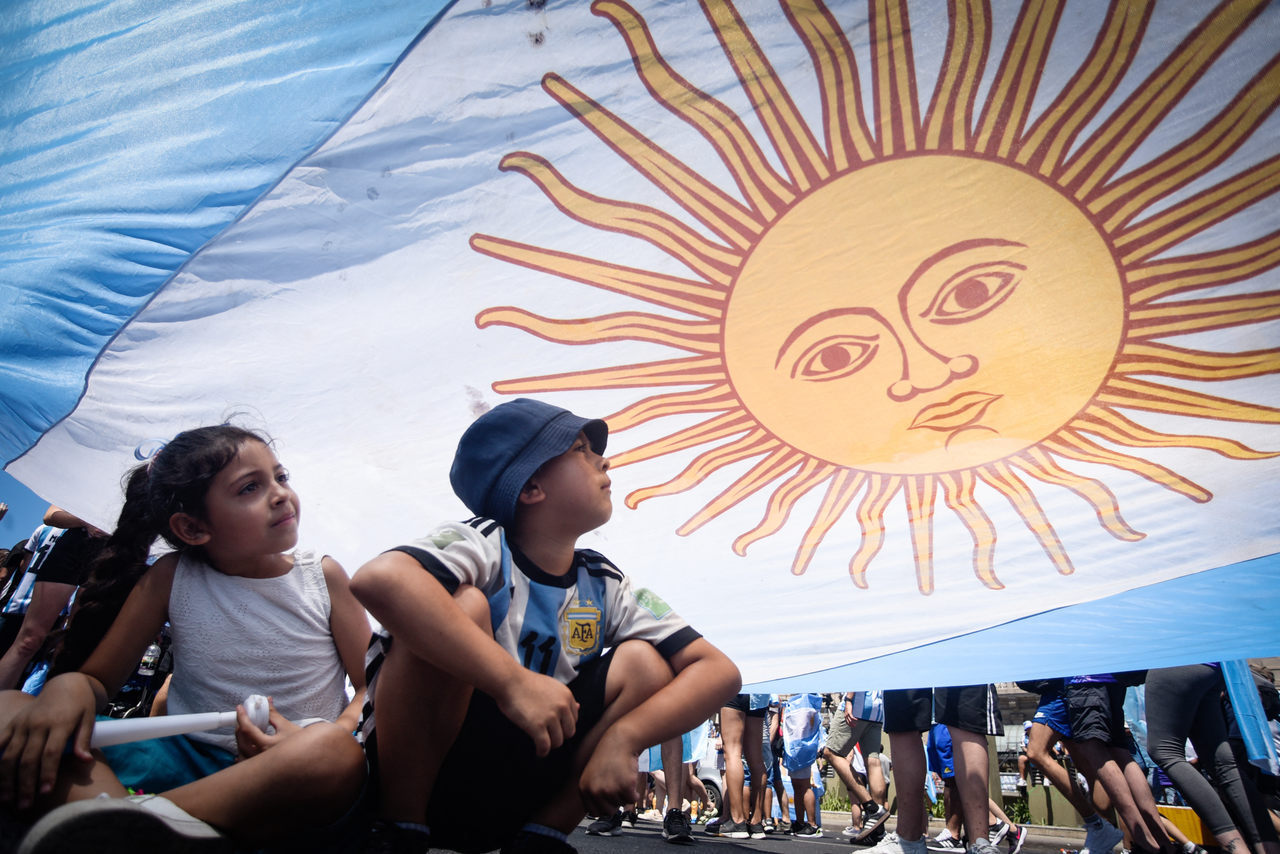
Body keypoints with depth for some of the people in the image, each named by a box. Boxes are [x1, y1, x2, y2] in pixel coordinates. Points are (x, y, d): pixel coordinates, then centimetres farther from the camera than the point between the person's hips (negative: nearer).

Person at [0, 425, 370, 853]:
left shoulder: (323, 577, -3)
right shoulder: (172, 577, 2)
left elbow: (370, 685, 0)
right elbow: (98, 678, 9)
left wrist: (336, 733, -22)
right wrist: (69, 686, -17)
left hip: (281, 778, -2)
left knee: (338, 753, -38)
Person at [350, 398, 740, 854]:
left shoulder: (606, 587, -2)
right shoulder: (483, 545, -16)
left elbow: (720, 670, -7)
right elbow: (378, 578, -39)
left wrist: (622, 738, -23)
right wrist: (514, 682, -41)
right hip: (414, 770, -4)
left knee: (644, 661, -10)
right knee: (462, 604, -28)